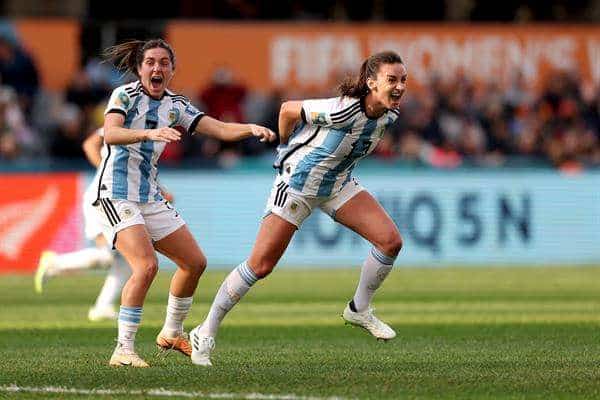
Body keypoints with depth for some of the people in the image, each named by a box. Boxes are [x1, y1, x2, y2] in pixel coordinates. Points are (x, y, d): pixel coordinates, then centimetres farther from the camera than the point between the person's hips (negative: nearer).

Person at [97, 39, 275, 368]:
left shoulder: (175, 106, 9)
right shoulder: (125, 95, -9)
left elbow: (220, 129, 2)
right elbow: (110, 133, -27)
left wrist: (252, 128, -17)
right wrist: (149, 133, -44)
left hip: (150, 198, 8)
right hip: (116, 195, -8)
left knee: (195, 262, 11)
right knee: (146, 266, -25)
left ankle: (172, 333, 30)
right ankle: (123, 350, -22)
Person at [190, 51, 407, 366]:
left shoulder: (389, 115, -9)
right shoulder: (343, 110, -31)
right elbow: (288, 109, -16)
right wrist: (288, 149, -1)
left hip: (339, 185, 7)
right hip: (298, 183, -7)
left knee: (391, 240, -10)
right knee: (260, 265, -6)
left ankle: (359, 310, 11)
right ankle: (205, 334, 7)